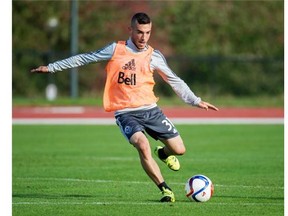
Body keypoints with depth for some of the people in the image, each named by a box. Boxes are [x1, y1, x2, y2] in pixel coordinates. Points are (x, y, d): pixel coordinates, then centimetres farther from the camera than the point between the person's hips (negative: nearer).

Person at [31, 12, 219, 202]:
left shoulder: (154, 56, 6)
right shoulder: (116, 50, 0)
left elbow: (174, 80, 15)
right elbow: (84, 59, 7)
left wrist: (196, 101, 14)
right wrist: (51, 67, 8)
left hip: (150, 109, 3)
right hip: (125, 113, -3)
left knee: (179, 149, -3)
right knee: (143, 145, -30)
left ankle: (164, 153, 35)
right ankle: (165, 190, -19)